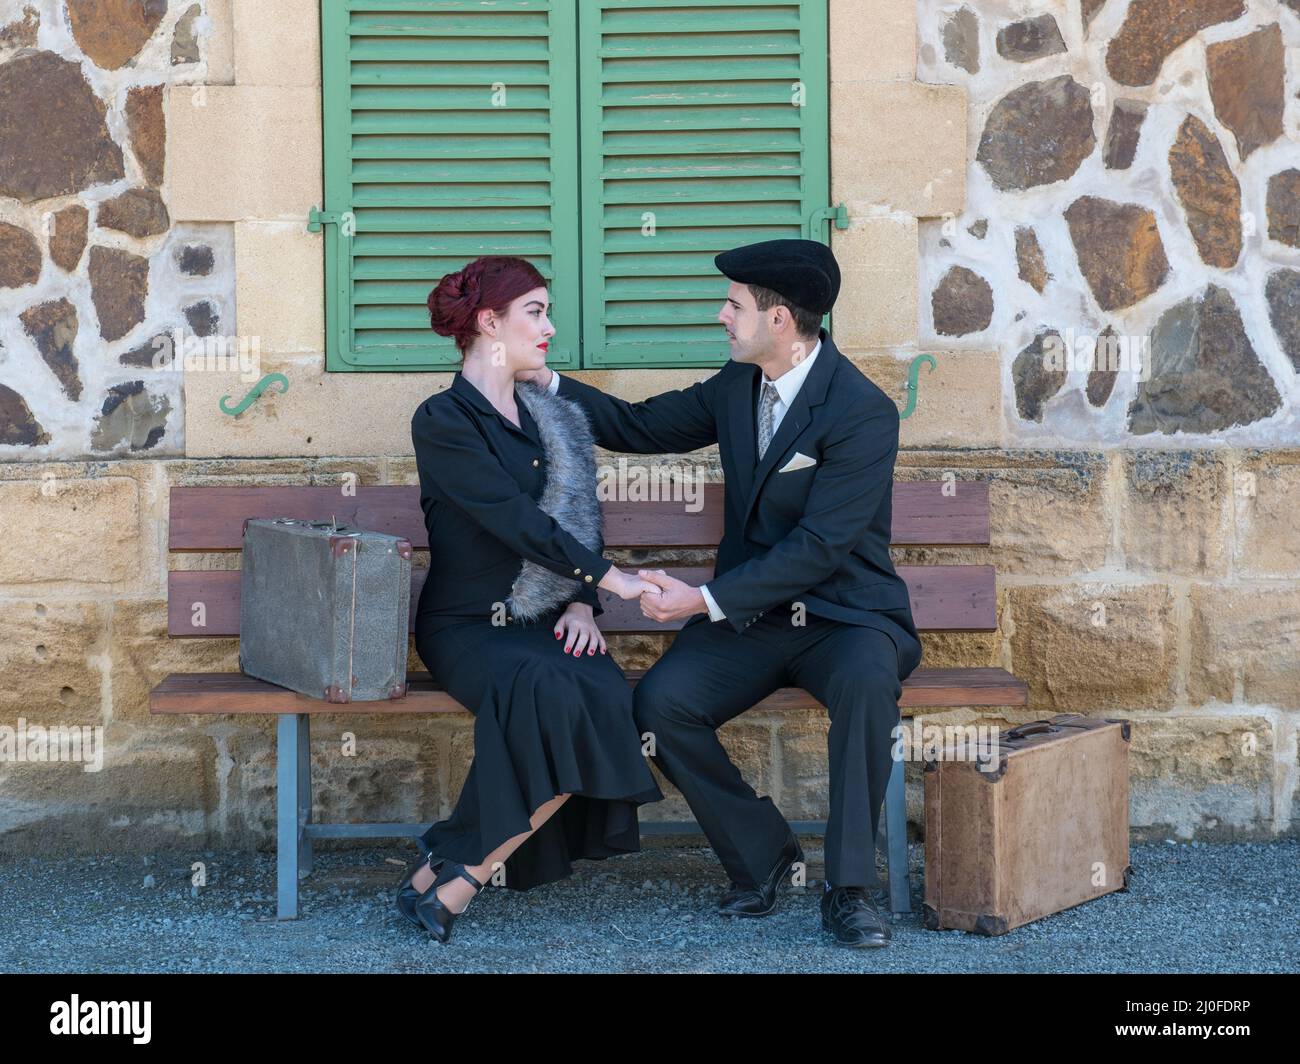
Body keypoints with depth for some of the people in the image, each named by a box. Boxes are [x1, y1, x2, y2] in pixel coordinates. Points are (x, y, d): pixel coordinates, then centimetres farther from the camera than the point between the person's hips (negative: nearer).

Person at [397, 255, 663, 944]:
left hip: (544, 623, 5)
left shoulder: (551, 419, 18)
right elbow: (513, 519, -14)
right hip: (467, 625, -5)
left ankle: (450, 875, -22)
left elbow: (577, 523, 18)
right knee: (549, 692, -37)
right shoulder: (444, 420, -4)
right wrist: (609, 578, -18)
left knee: (603, 700, -29)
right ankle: (460, 868, -23)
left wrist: (582, 603, -1)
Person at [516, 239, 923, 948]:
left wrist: (705, 599, -25)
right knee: (659, 702, -21)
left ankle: (849, 889, -24)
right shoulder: (737, 386, 7)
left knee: (865, 678, -39)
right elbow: (641, 427, 21)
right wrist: (545, 383, 11)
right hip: (750, 616, 6)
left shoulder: (864, 412, -17)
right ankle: (762, 855, 1)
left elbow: (819, 546, -22)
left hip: (843, 616, -5)